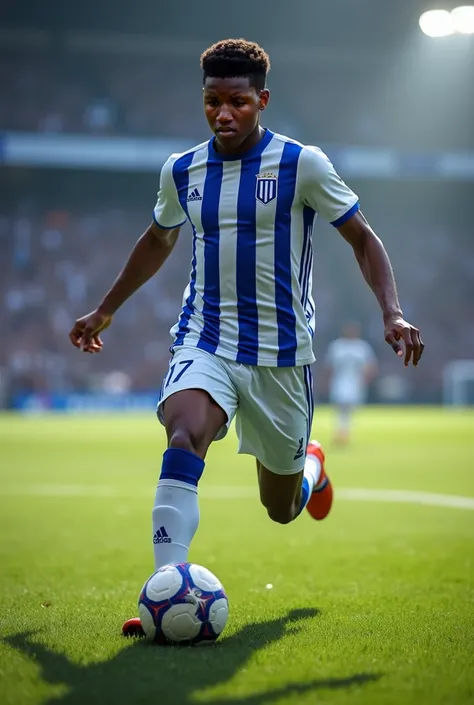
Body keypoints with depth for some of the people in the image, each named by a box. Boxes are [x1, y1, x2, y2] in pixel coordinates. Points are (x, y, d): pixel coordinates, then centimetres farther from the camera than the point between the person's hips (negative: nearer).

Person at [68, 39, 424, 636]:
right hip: (204, 342, 1)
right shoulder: (181, 172, 4)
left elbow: (362, 238, 0)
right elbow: (157, 241, 23)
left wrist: (392, 312, -15)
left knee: (281, 508, 11)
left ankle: (310, 465, 49)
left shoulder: (302, 164, -7)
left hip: (281, 352, -1)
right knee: (183, 437, -31)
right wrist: (105, 310, 29)